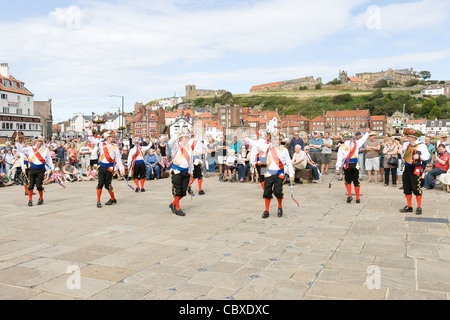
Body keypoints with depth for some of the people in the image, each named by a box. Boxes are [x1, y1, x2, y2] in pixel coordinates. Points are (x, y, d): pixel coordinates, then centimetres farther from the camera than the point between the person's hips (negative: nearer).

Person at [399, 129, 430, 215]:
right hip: (406, 168, 6)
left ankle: (419, 207, 7)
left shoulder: (421, 145, -8)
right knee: (406, 188, 8)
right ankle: (409, 206, 19)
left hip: (416, 169, -6)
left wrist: (419, 157, -28)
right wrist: (403, 152, 3)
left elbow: (427, 156, -13)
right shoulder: (406, 144, 11)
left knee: (416, 188, -6)